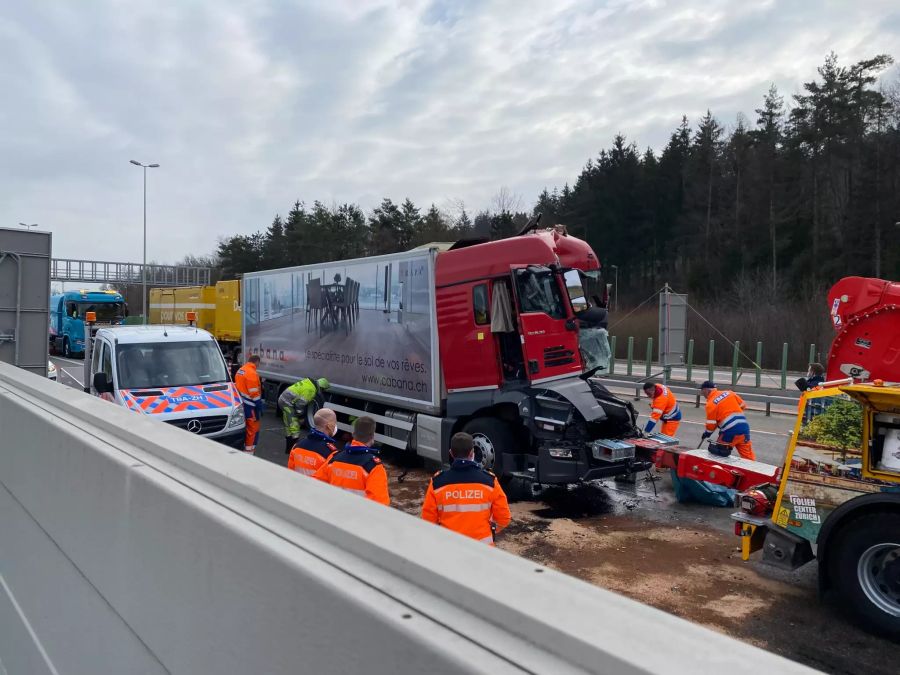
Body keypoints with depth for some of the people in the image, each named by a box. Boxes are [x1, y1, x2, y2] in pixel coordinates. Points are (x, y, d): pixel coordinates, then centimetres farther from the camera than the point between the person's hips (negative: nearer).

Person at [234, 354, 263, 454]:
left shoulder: (240, 370, 10)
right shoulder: (252, 373, -19)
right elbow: (254, 393, -20)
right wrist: (260, 407, -14)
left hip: (241, 403, 9)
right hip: (249, 405, -9)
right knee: (253, 427, -1)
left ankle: (242, 445, 28)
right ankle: (249, 450, 1)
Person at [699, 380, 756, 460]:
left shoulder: (710, 404, -4)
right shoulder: (729, 393, 10)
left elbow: (711, 424, -2)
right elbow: (743, 405, 17)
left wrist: (707, 433, 16)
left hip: (729, 431, -5)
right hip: (744, 426, 5)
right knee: (748, 456, 9)